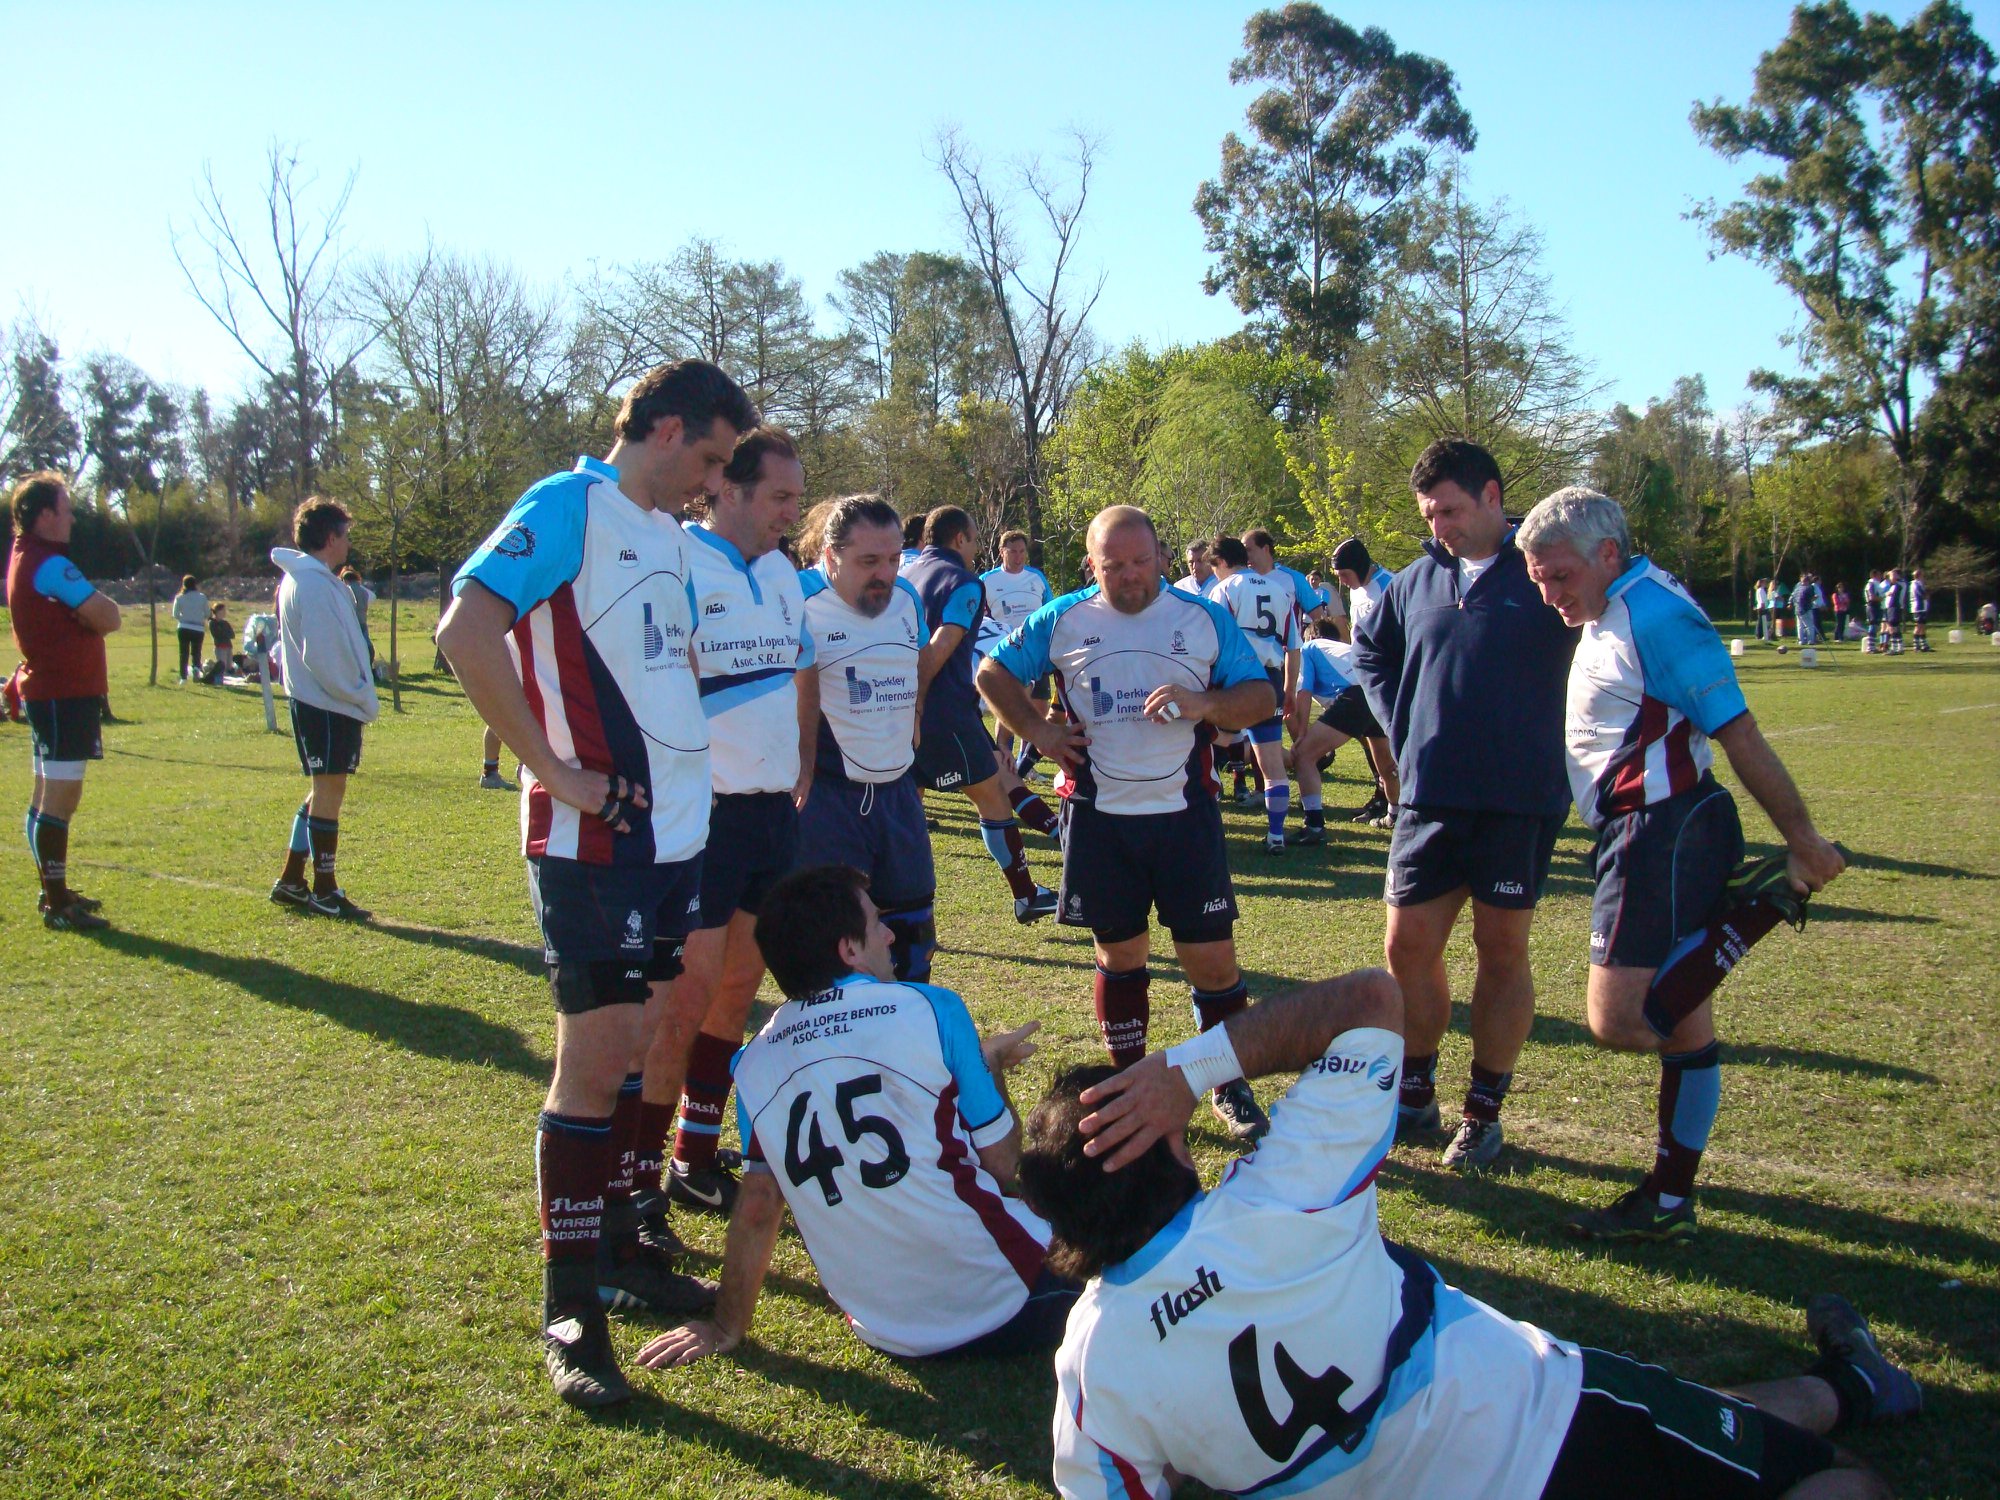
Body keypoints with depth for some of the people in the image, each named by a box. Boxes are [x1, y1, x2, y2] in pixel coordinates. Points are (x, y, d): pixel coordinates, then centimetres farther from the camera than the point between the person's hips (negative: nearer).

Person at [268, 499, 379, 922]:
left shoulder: (312, 579, 16)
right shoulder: (313, 584, -16)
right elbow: (322, 656, -21)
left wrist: (361, 696, 12)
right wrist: (364, 699, -13)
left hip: (333, 703, 10)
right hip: (326, 705, -10)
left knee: (325, 791, 15)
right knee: (328, 791, -3)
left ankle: (291, 880, 22)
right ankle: (325, 891, 4)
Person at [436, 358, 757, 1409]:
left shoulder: (669, 531, 16)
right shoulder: (568, 506, -10)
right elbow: (467, 632, -22)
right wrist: (555, 772, -20)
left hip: (679, 827, 9)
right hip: (597, 839, -9)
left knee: (648, 1041, 15)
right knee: (596, 1053, -4)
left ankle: (620, 1248, 30)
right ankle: (569, 1309, 8)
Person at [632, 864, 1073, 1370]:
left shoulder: (755, 1063, 0)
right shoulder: (930, 1009, -12)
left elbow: (756, 1209, 4)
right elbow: (1006, 1167, -6)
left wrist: (726, 1329, 17)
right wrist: (991, 1063, 11)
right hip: (1004, 1308, -5)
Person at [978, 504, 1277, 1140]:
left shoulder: (1206, 618, 2)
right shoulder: (1061, 620, 4)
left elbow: (1261, 695, 1)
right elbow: (993, 672, 14)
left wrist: (1204, 703, -18)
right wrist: (1038, 731, 2)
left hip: (1184, 810, -1)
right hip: (1098, 817, 1)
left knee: (1211, 956, 0)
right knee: (1119, 952, 11)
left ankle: (1230, 1085, 17)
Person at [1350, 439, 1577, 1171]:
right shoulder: (1418, 580, 9)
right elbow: (1370, 652, 24)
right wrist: (1401, 727, 11)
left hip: (1521, 799, -4)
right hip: (1431, 795, 4)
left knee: (1503, 952, 7)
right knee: (1408, 948, 7)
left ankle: (1484, 1110, 19)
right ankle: (1413, 1090, 25)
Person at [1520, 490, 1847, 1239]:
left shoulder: (1655, 612, -16)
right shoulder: (1611, 614, 14)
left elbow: (1739, 733, -16)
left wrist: (1803, 839, -14)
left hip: (1665, 831, -10)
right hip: (1645, 832, 10)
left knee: (1619, 1021, -15)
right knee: (1680, 1023, 14)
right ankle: (1670, 1200, 22)